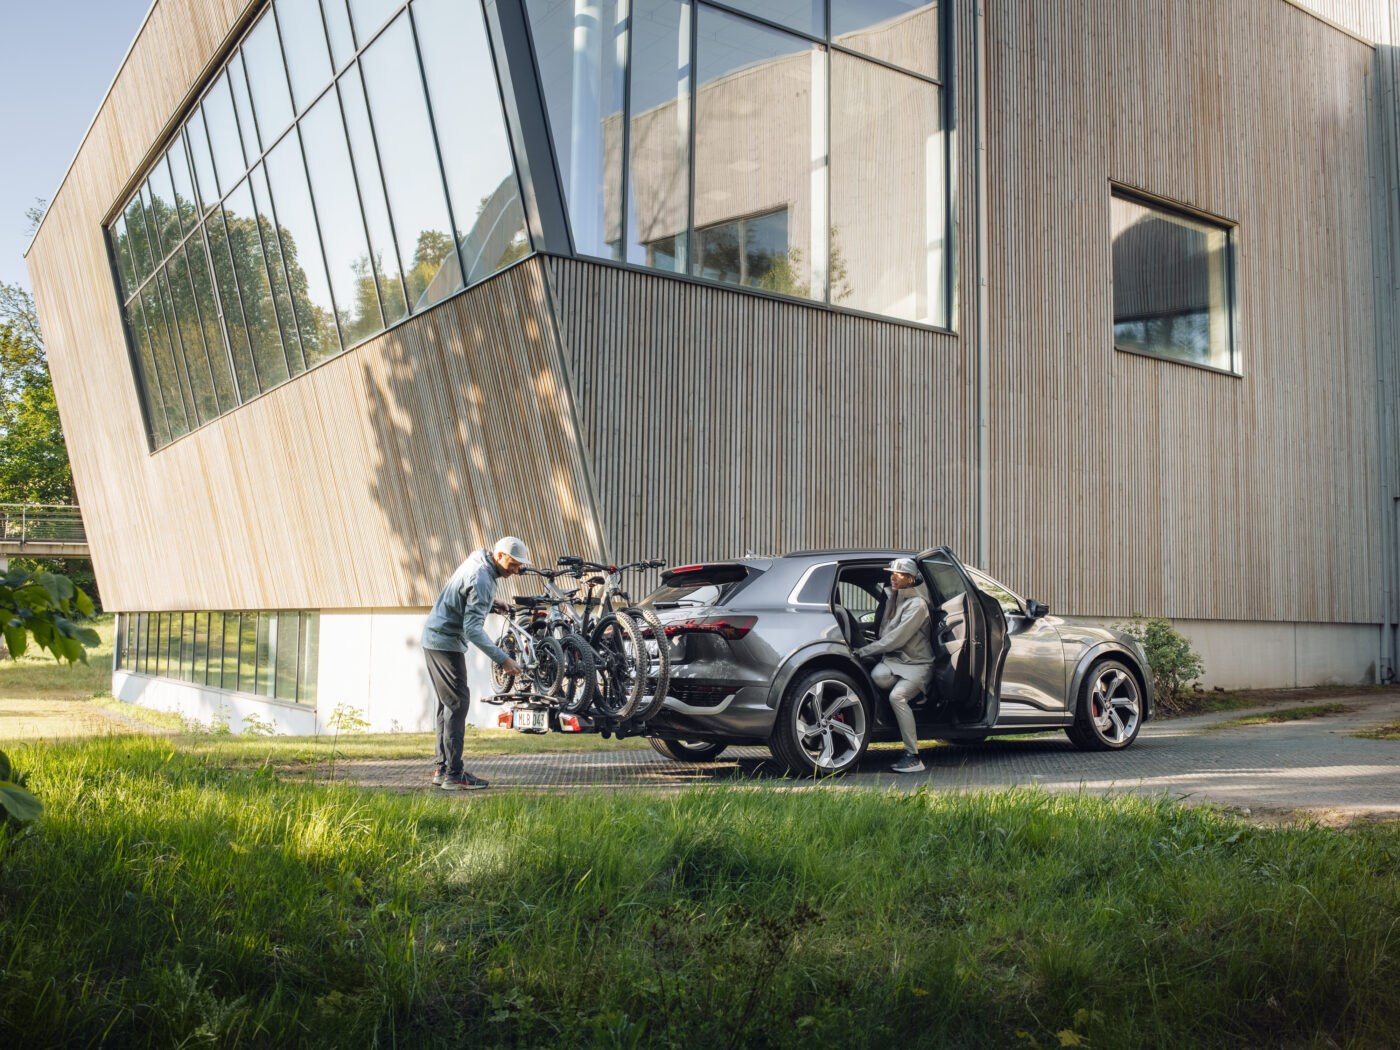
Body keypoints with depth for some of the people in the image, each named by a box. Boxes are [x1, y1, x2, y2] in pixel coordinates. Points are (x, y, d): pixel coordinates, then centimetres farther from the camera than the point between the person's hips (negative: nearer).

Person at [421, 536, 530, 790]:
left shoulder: (478, 564, 9)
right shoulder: (482, 579, -22)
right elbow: (473, 628, -27)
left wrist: (491, 605, 8)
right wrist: (501, 658, -27)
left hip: (435, 639, 10)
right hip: (446, 642, -10)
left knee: (449, 704, 14)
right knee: (457, 704, -9)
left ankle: (442, 768, 20)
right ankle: (453, 775, -8)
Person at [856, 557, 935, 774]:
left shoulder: (917, 604, -12)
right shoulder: (891, 600, 14)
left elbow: (896, 639, -18)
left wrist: (864, 651, -16)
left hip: (917, 664, -6)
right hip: (894, 660, 6)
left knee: (897, 696, -33)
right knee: (879, 676, -34)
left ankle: (913, 757, -28)